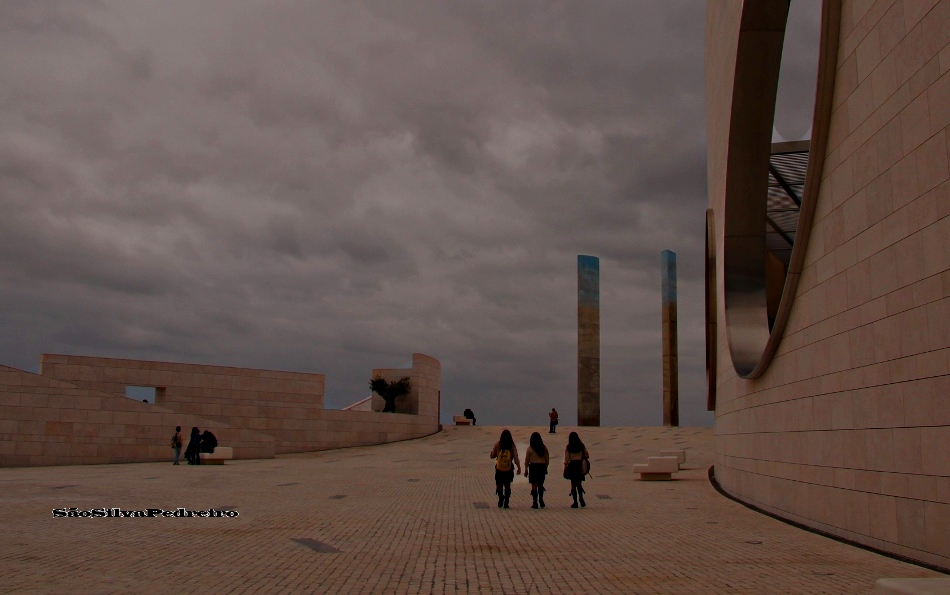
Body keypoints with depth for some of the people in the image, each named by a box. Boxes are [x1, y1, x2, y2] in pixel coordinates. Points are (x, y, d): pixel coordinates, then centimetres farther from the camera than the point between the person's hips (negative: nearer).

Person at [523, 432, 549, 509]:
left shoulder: (530, 449, -7)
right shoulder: (544, 448, 2)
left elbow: (527, 460, -4)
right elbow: (547, 459, 8)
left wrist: (526, 470, 5)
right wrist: (546, 468, 19)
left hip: (533, 466, -3)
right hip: (542, 466, 3)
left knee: (534, 485, 1)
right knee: (541, 484, 17)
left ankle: (535, 503, 1)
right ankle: (541, 499, 12)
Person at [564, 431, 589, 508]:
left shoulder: (568, 448, -3)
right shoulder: (582, 446, 0)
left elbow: (566, 459, -4)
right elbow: (587, 456, 5)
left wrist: (565, 469, 1)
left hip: (572, 465, -1)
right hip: (580, 465, 2)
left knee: (573, 484, 5)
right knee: (579, 483, 15)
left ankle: (575, 502, 3)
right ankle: (581, 498, -5)